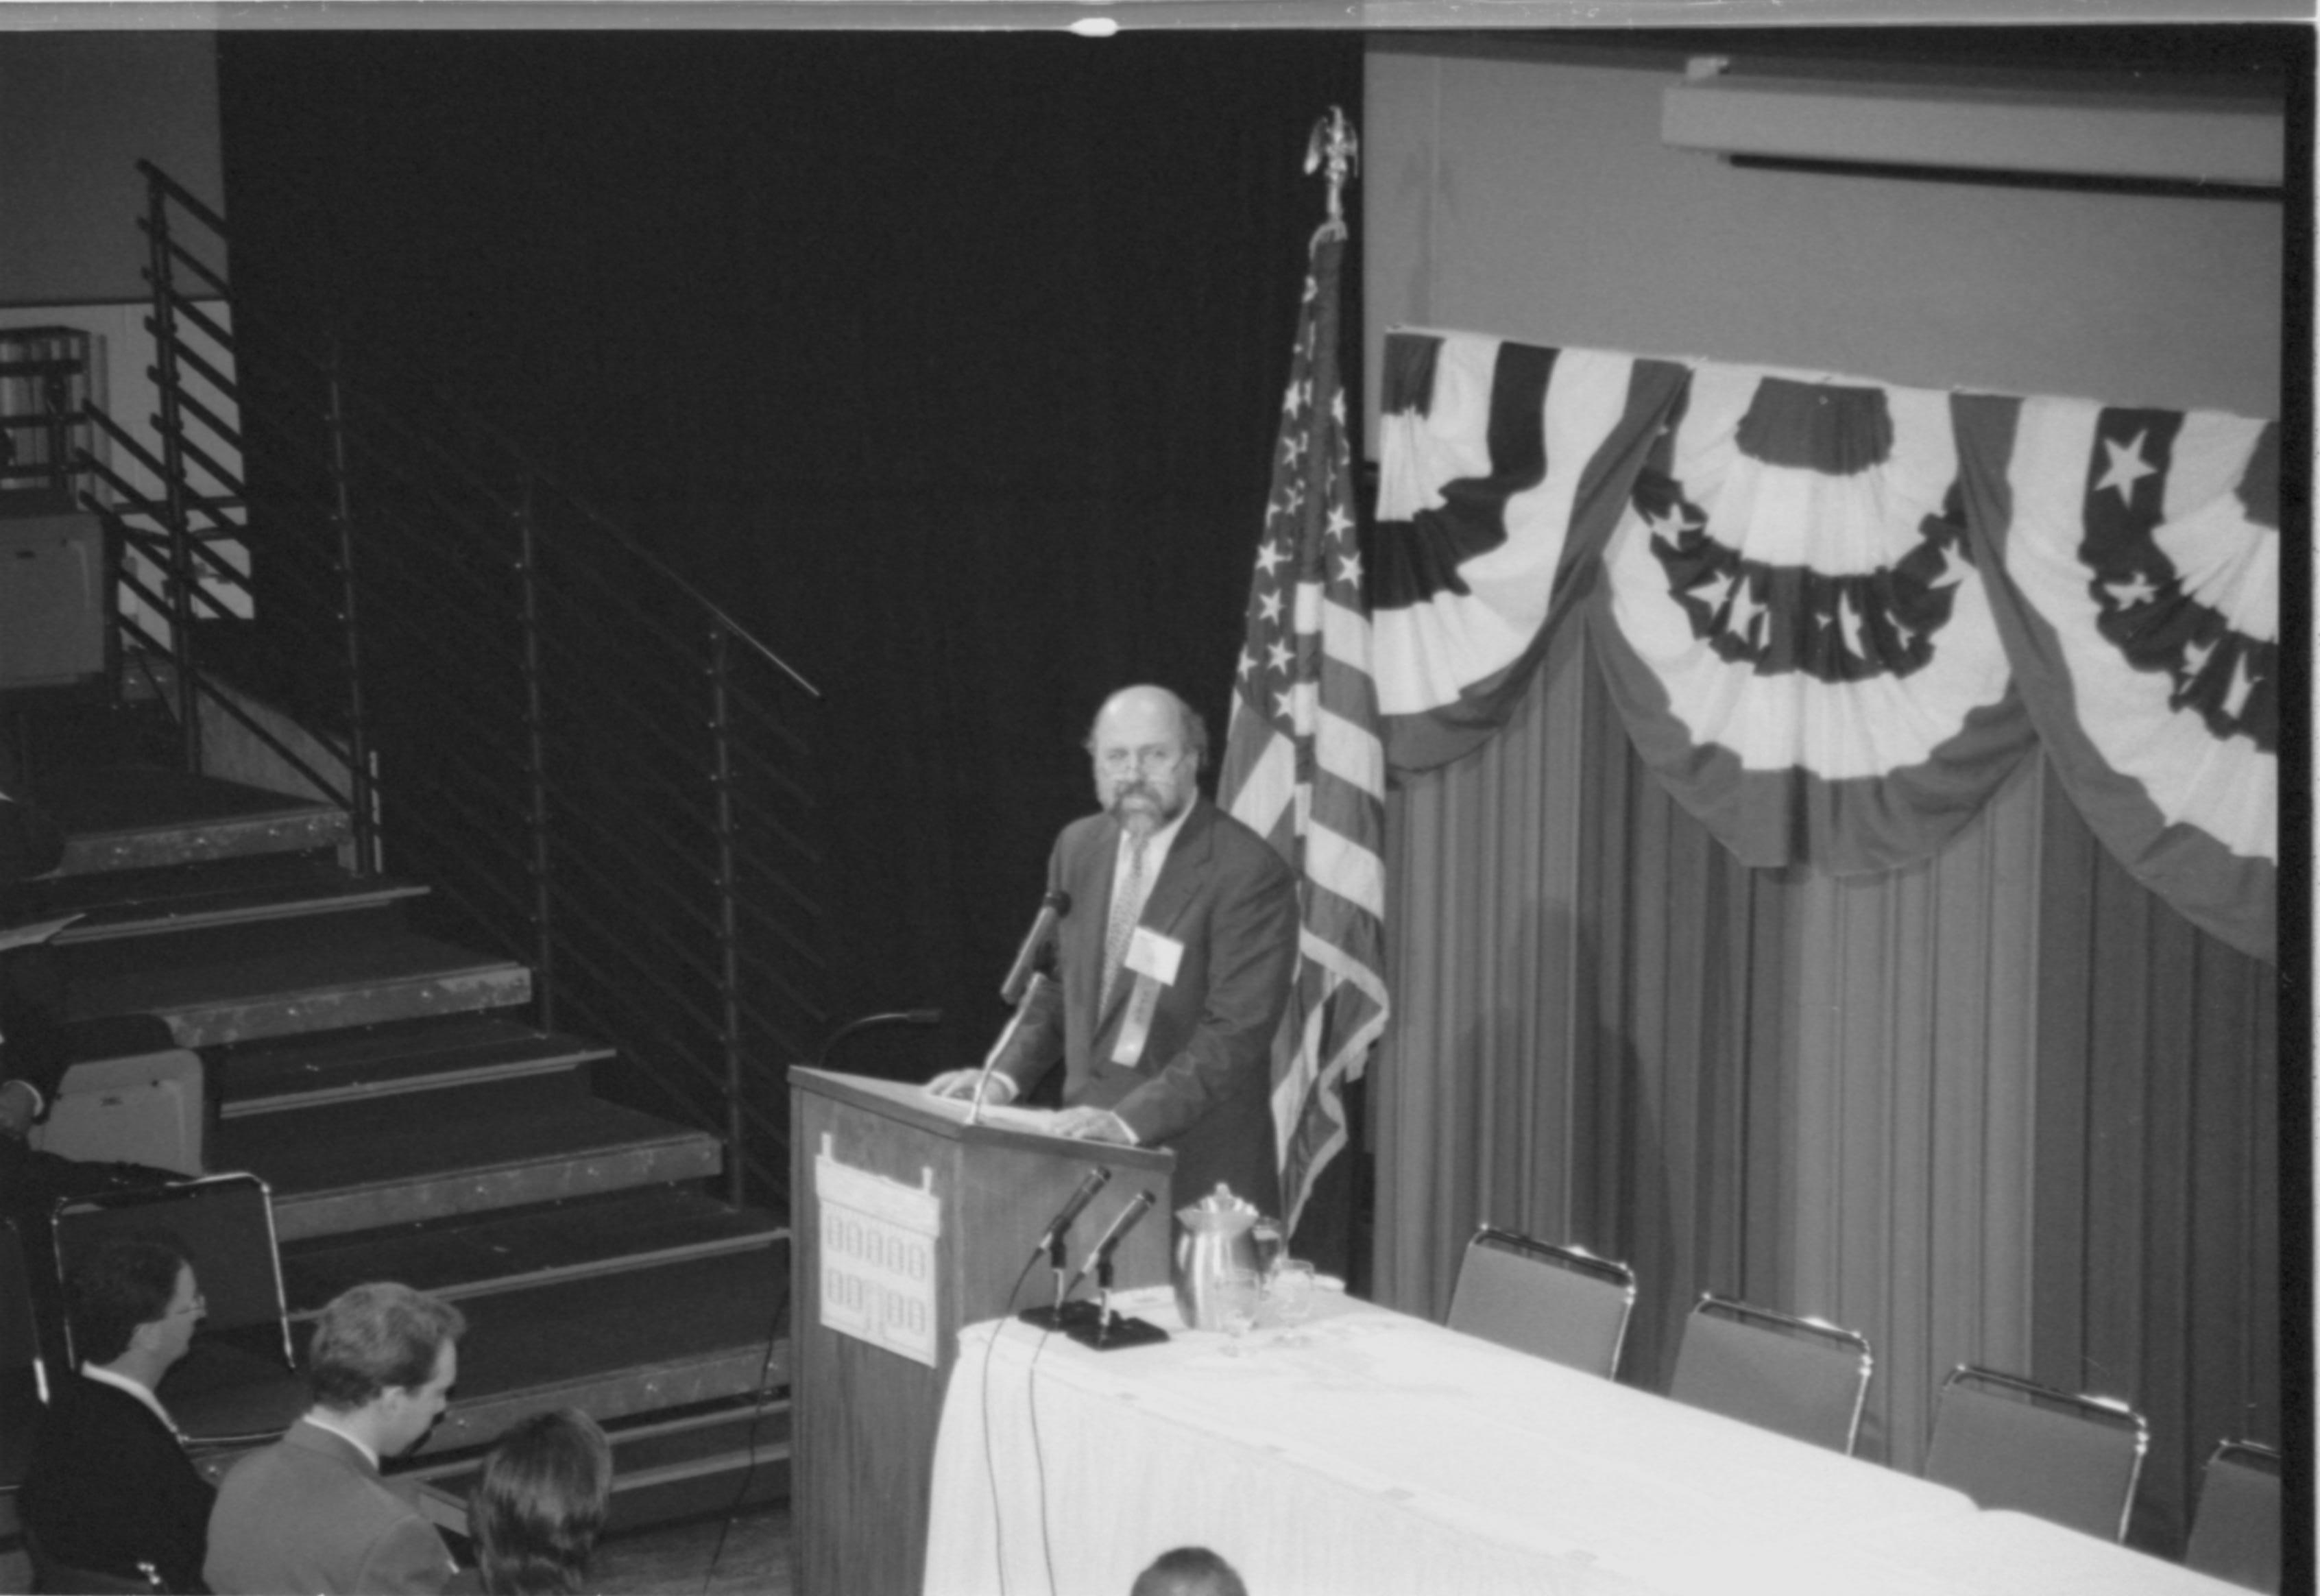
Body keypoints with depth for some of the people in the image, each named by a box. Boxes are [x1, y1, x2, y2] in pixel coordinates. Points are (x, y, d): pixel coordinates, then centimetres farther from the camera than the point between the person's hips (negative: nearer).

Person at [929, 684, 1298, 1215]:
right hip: (1088, 1150, 6)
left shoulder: (1250, 873, -14)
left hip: (1199, 1172, -6)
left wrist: (1133, 1118, -27)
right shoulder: (1078, 846, 8)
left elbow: (1236, 1032, -19)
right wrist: (1006, 1076, 4)